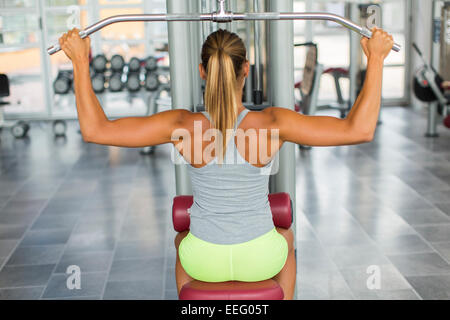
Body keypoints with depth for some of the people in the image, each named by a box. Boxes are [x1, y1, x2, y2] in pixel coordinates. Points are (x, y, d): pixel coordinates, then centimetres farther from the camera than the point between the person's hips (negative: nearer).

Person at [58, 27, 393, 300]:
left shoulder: (182, 126, -19)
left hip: (205, 262, 1)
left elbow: (95, 129, -16)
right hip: (260, 259, 0)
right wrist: (375, 59, -16)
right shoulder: (271, 124, -22)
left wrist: (81, 61, -11)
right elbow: (360, 129, -22)